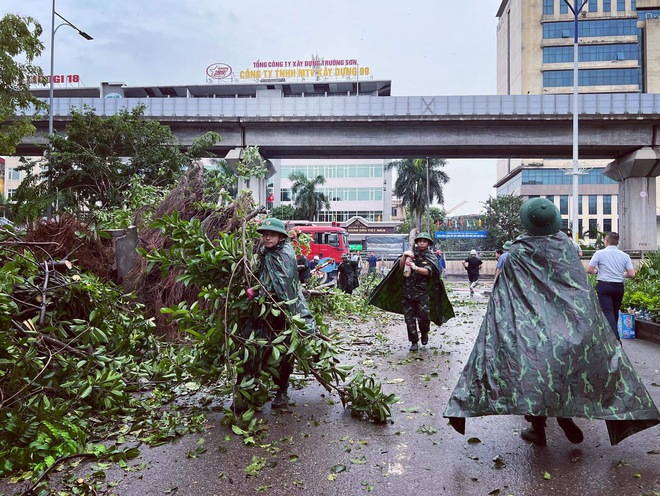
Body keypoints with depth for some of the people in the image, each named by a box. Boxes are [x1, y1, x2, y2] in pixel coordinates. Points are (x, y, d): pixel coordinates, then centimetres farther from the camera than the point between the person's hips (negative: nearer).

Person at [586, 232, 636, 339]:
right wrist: (621, 274, 18)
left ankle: (615, 340, -15)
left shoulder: (599, 253, -7)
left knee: (608, 312, -6)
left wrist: (597, 271, 12)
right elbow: (632, 274, -1)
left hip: (604, 286, -4)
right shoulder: (625, 255, 3)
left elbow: (589, 270, -9)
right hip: (619, 287, 4)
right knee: (615, 312, 18)